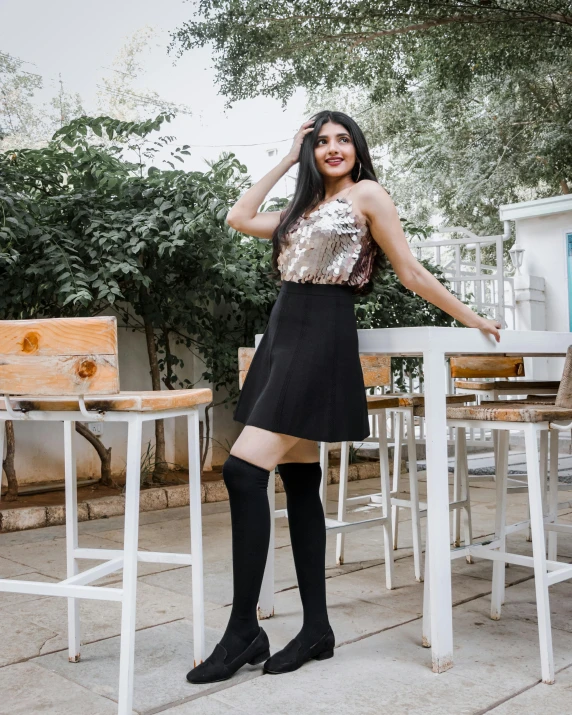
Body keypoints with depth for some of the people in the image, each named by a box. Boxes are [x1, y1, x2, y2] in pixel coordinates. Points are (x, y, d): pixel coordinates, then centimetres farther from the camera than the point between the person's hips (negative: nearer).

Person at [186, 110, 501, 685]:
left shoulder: (368, 193, 2)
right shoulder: (307, 205, 24)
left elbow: (412, 274, 3)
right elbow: (239, 218, 22)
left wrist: (473, 320, 5)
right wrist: (288, 160, 23)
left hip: (320, 339, -8)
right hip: (283, 334, 8)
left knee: (244, 471, -18)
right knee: (299, 482, 5)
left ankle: (243, 630, -10)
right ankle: (316, 628, 12)